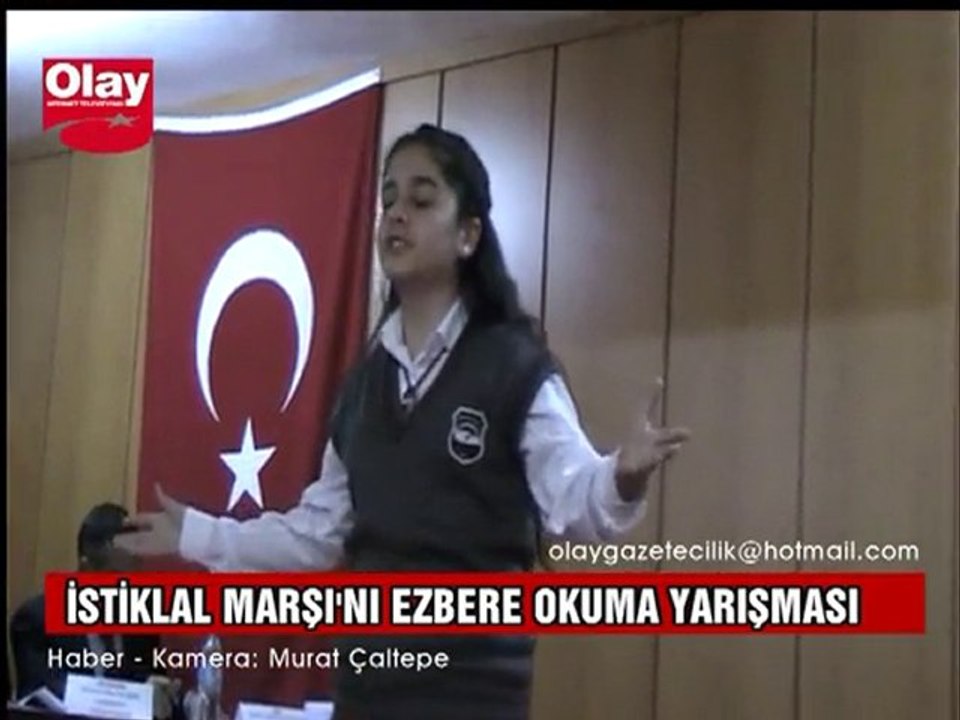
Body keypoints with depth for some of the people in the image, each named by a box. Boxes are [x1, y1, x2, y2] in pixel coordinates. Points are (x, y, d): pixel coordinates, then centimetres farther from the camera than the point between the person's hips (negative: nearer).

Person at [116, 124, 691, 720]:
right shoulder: (366, 377, 12)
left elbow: (571, 500, -19)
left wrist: (622, 480, -41)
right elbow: (323, 529, 19)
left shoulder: (514, 363, -7)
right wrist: (199, 535, 25)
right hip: (369, 671, 6)